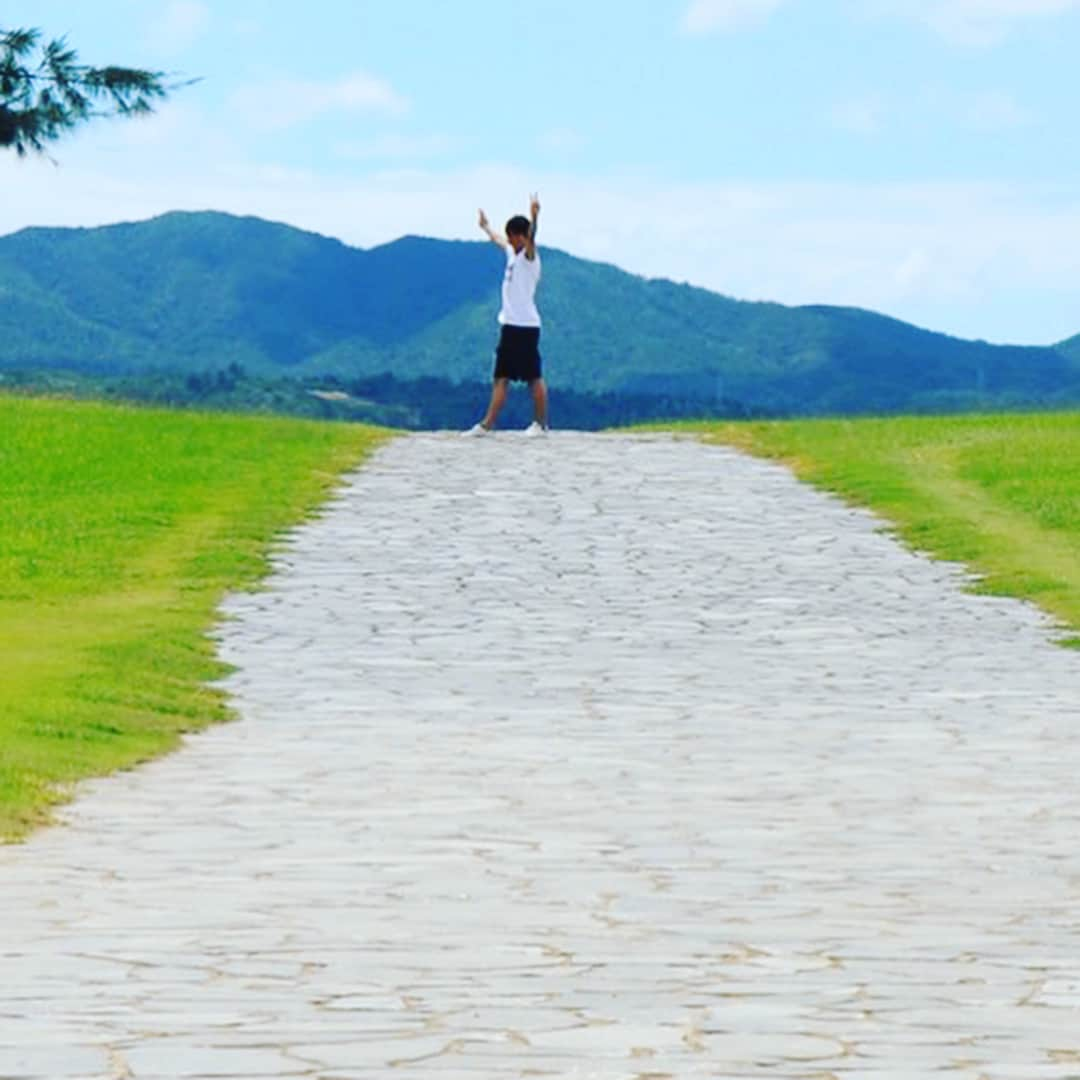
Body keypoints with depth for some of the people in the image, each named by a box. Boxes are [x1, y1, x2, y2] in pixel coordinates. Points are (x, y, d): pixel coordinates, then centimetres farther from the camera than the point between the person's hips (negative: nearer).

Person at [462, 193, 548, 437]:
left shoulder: (529, 256, -8)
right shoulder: (512, 253, 16)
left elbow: (531, 238, -30)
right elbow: (497, 240, 37)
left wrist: (534, 217, -49)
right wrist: (486, 227, 55)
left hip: (526, 327, -9)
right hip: (510, 324, 9)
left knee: (534, 377, -2)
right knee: (501, 378, 7)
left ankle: (541, 424, 3)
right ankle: (487, 424, 7)